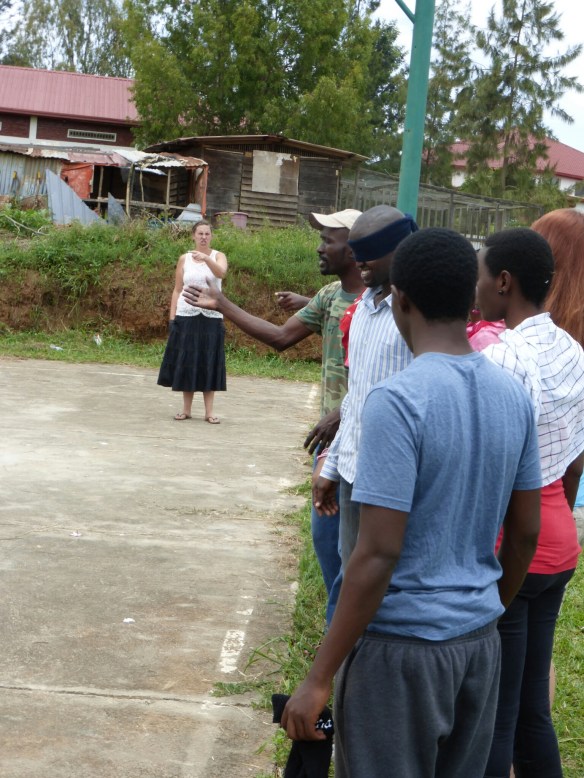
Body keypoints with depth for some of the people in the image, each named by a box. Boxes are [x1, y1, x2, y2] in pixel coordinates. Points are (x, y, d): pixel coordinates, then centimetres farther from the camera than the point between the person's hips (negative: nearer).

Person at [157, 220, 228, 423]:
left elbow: (221, 273, -20)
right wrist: (172, 317, -1)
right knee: (185, 362, 2)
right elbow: (177, 290, 8)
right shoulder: (184, 259, 8)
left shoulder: (218, 256, 4)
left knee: (209, 363, -1)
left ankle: (209, 411, 2)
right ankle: (186, 409, 11)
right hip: (186, 316, 1)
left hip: (211, 317, -1)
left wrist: (206, 258, -37)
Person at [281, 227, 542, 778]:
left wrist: (319, 679, -14)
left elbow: (378, 554, -21)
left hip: (401, 647, -6)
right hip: (480, 640, 7)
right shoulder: (513, 395, 2)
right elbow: (525, 534, 9)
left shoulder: (398, 400, -19)